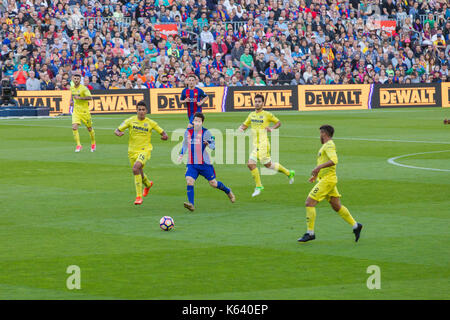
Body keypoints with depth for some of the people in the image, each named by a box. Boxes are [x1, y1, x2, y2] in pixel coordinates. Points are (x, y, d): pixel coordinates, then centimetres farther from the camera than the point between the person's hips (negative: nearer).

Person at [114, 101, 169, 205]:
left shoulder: (150, 123, -1)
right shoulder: (131, 120, 0)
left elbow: (163, 133, 7)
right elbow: (116, 131, 0)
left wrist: (165, 136, -18)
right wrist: (118, 133, -24)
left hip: (145, 150, -4)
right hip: (133, 151, 4)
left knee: (136, 168, -28)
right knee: (139, 174, 16)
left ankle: (139, 196, -24)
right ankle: (148, 184, 54)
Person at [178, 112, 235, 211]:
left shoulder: (206, 132, -6)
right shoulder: (188, 132, 6)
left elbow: (213, 146, -5)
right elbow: (185, 144, 24)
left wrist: (208, 144, -26)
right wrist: (181, 154, 15)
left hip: (204, 163, -3)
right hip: (192, 164, 3)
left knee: (213, 183, 6)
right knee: (189, 181, -19)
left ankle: (228, 191, 35)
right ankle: (191, 204, -22)